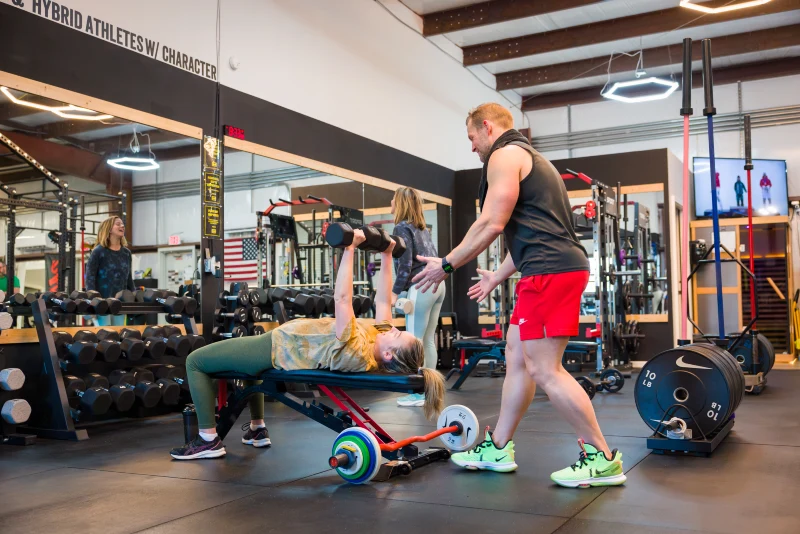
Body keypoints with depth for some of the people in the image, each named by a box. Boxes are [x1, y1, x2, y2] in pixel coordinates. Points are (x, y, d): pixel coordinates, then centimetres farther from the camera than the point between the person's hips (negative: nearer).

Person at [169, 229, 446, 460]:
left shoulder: (354, 353, -39)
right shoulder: (379, 338, -16)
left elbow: (342, 298, -43)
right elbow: (383, 300, -4)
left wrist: (350, 249, -42)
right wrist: (387, 256, -5)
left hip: (275, 350, -9)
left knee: (195, 361, 2)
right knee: (245, 358, 38)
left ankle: (209, 440, 8)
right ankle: (257, 429, 35)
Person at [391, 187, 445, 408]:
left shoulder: (402, 228, -4)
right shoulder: (422, 228, 21)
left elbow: (405, 264, -12)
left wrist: (395, 292, -10)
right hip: (437, 284, 9)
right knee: (428, 340, 10)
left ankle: (419, 393, -4)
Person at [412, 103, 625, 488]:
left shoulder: (505, 154, -4)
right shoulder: (527, 157, 27)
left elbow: (491, 224, -13)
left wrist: (446, 265, -5)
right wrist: (496, 277, 34)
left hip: (550, 271, -11)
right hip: (553, 268, 11)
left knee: (544, 369, -8)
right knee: (517, 357, 13)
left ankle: (602, 459, -1)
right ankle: (497, 448, 21)